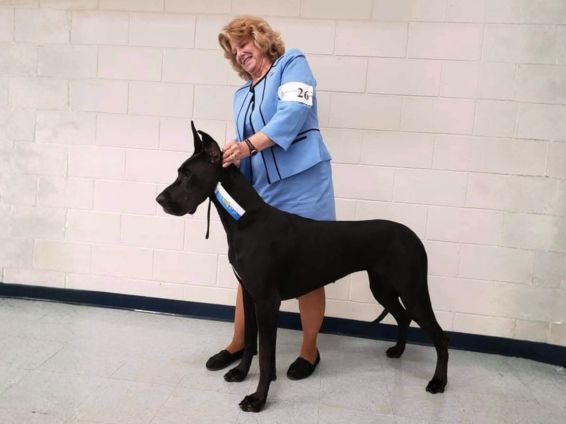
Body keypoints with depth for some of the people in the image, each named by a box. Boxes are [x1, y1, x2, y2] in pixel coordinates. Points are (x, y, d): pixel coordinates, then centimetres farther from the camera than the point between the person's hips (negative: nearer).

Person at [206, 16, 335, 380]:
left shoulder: (292, 64, 3)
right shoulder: (243, 94, 21)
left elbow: (294, 112, -16)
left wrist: (248, 145, -26)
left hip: (302, 186, -6)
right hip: (261, 190, 7)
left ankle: (310, 350, 22)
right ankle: (239, 342, 29)